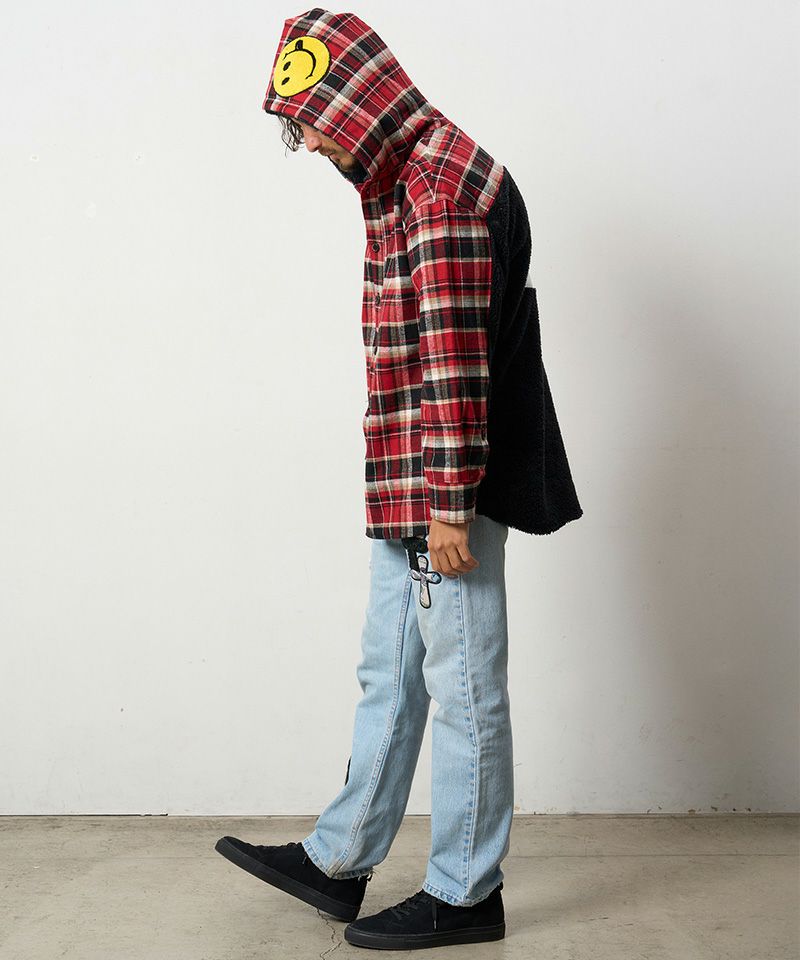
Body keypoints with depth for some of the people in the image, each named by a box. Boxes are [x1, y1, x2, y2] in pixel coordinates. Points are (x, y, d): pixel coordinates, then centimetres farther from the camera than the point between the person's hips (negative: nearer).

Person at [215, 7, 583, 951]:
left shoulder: (441, 181, -14)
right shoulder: (406, 179, 18)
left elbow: (458, 357, -21)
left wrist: (448, 502, -21)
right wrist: (416, 497, 21)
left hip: (446, 486, -10)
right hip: (406, 488, 10)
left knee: (462, 683, 2)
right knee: (389, 675, 16)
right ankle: (337, 862, 29)